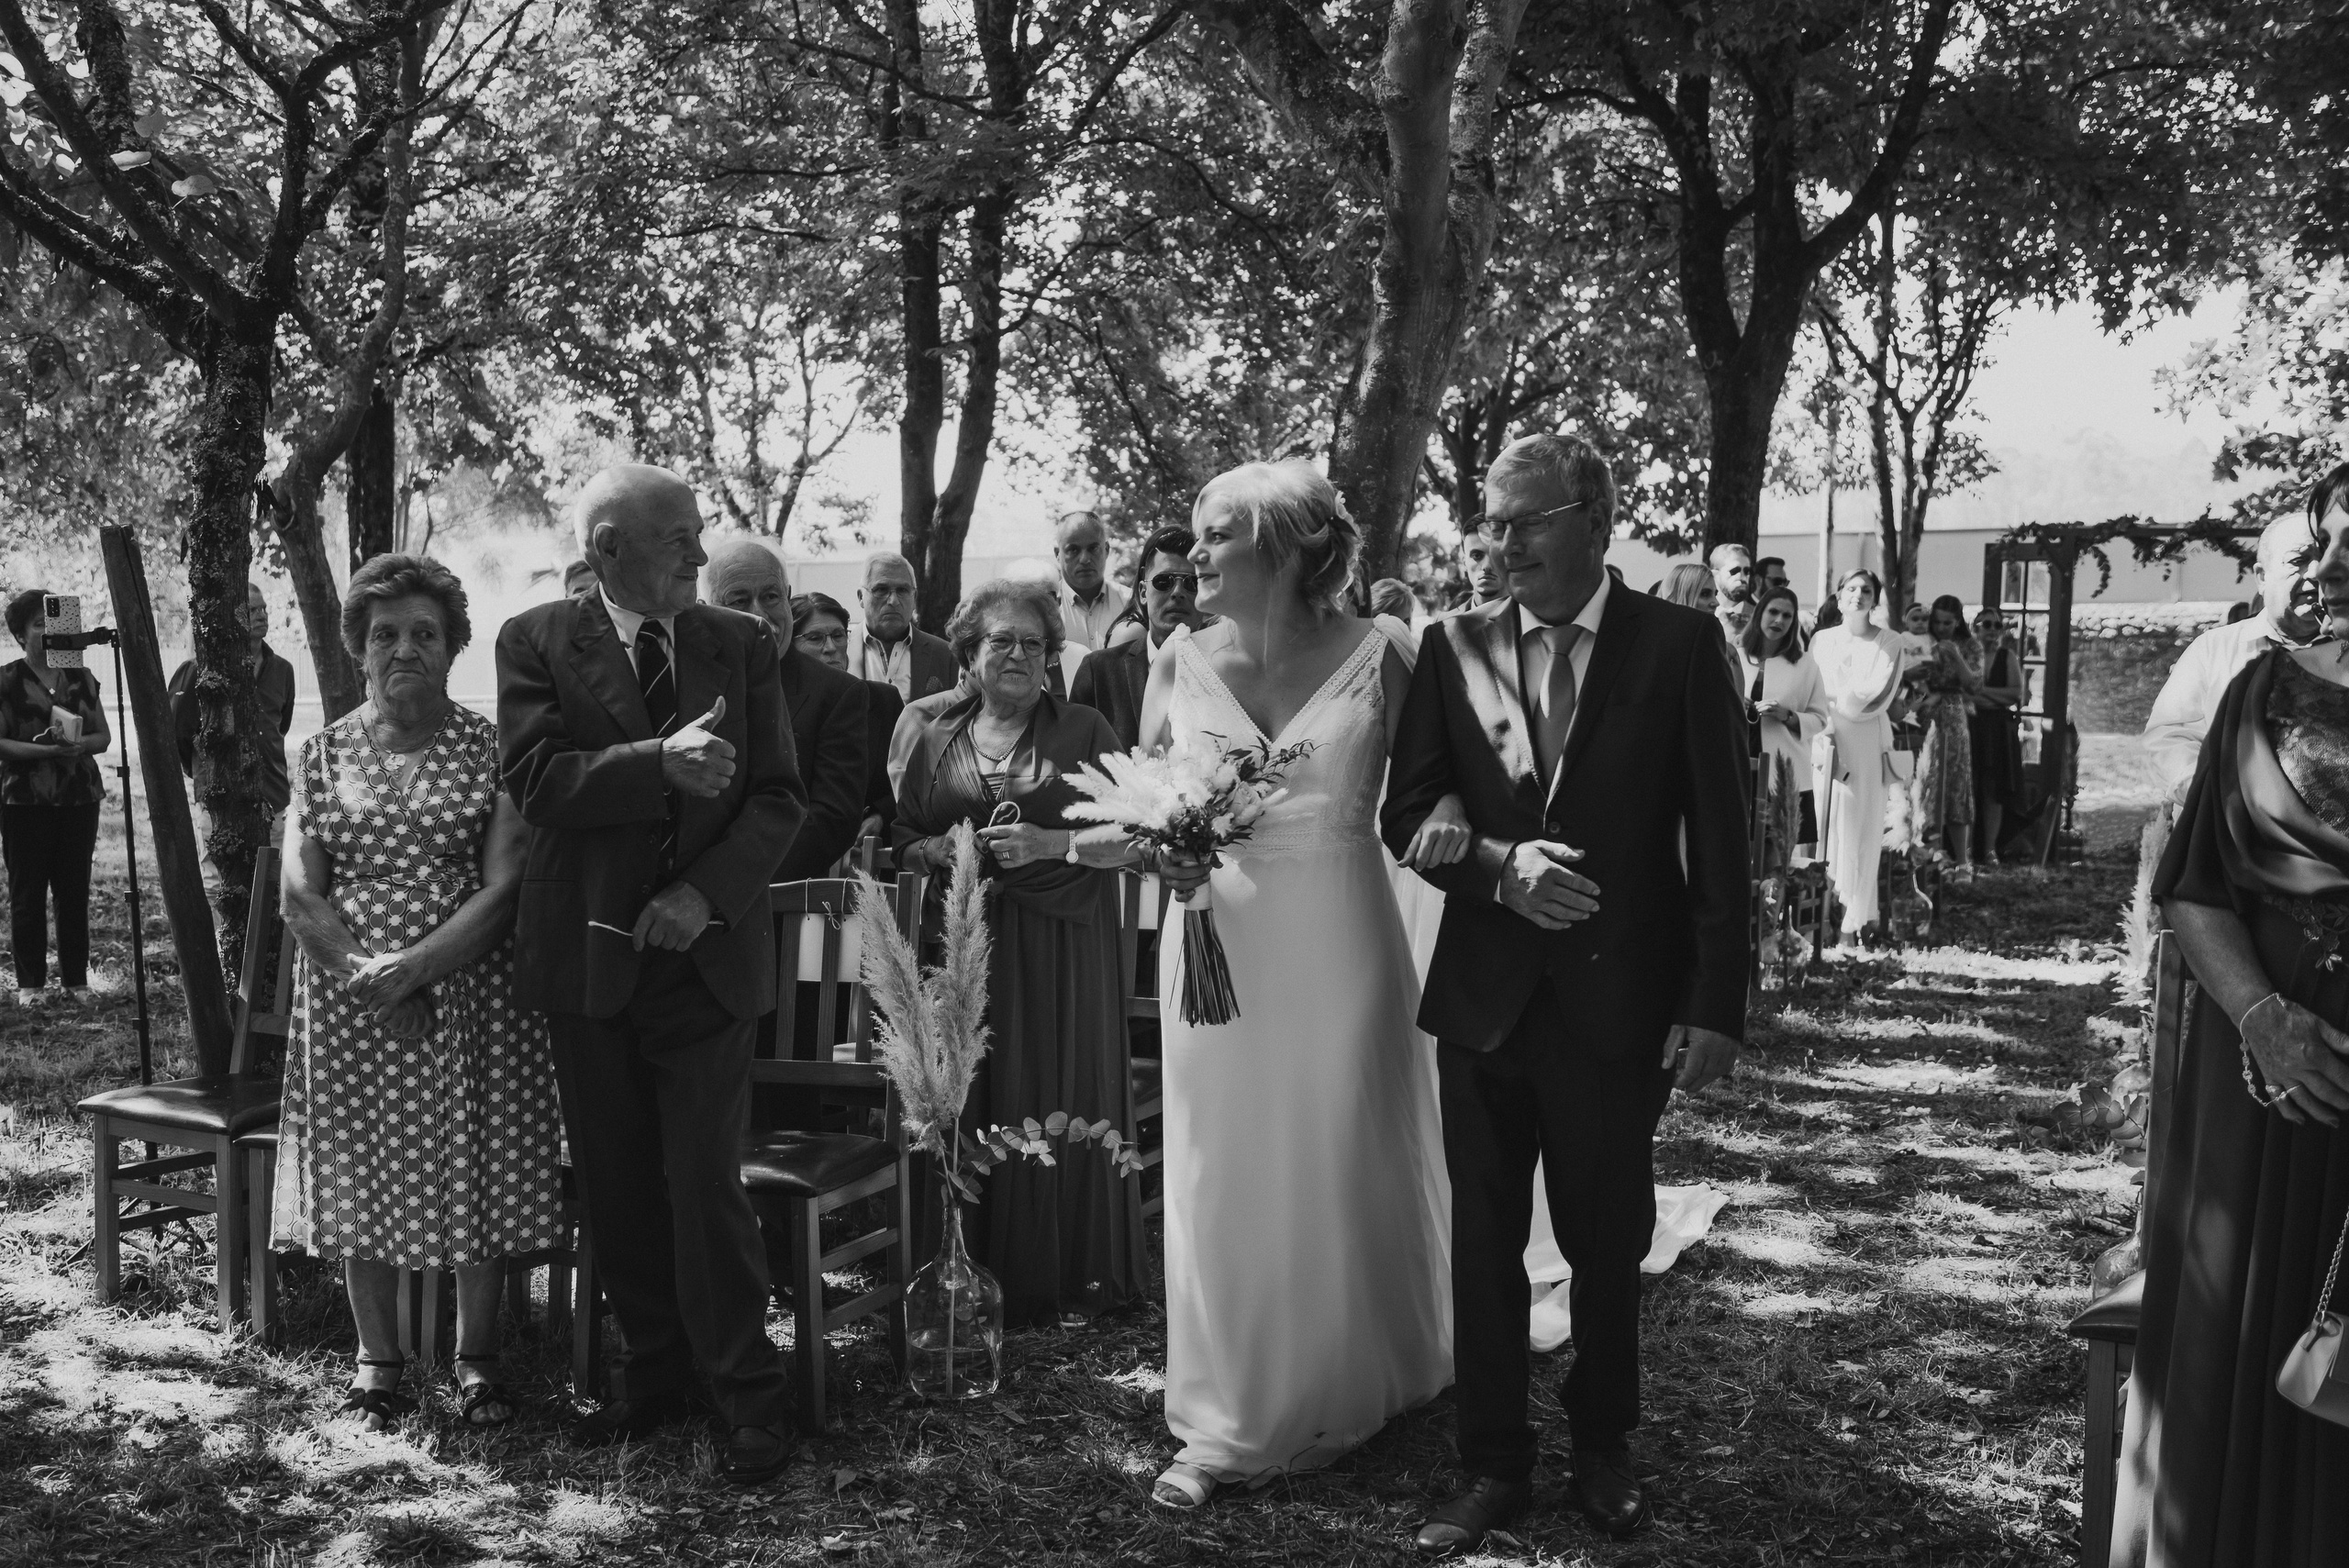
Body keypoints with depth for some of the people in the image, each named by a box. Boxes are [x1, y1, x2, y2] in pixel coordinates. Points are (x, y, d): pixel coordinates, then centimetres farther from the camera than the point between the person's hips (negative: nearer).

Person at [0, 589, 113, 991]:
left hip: (79, 798, 3)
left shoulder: (82, 678, 11)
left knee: (75, 892, 4)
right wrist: (45, 750, -20)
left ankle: (76, 981, 11)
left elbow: (104, 736, 12)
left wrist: (80, 743, -9)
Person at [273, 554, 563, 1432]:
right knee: (360, 1183, 8)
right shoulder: (325, 752, 6)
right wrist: (368, 976, -14)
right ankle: (378, 1360, 24)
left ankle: (477, 1358, 20)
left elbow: (504, 887, -9)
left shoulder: (489, 749, -1)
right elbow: (300, 894, 0)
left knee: (478, 1178, 3)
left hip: (472, 998, -2)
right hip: (350, 999, 2)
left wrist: (414, 968, -20)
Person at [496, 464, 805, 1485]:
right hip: (588, 959, 1)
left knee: (706, 1183, -3)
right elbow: (534, 779, -12)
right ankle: (655, 1376, 26)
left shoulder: (742, 645, 4)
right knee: (617, 1190, 11)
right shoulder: (537, 643, 0)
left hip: (705, 954, -1)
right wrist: (659, 763, -24)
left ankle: (750, 1399, 9)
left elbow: (780, 796, 0)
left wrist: (706, 894, -14)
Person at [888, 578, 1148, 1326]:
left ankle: (1068, 1274, 16)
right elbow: (896, 838, 9)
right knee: (968, 1106, 0)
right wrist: (944, 851, -10)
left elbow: (1129, 839, 0)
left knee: (1061, 1106, 2)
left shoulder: (1084, 730, 6)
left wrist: (1052, 843, -15)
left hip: (1062, 954, 0)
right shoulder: (926, 726, 9)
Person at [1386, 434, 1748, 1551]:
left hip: (1619, 998, -2)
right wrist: (1497, 864, -15)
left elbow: (1718, 839, -6)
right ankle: (1494, 1466, 24)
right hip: (1484, 993, 2)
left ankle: (1603, 1451, 34)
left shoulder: (1678, 645, -5)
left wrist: (1715, 1003, -10)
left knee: (1609, 1244, 13)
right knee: (1484, 1241, 10)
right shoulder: (1454, 647, 2)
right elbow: (1406, 815, 5)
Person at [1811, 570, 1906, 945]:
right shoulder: (1822, 640, 10)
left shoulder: (1889, 643, 3)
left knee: (1860, 826, -2)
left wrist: (1836, 700, -5)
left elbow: (1879, 695, -6)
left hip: (1867, 739, -2)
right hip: (1828, 737, 2)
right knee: (1826, 821, -2)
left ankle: (1855, 918, 0)